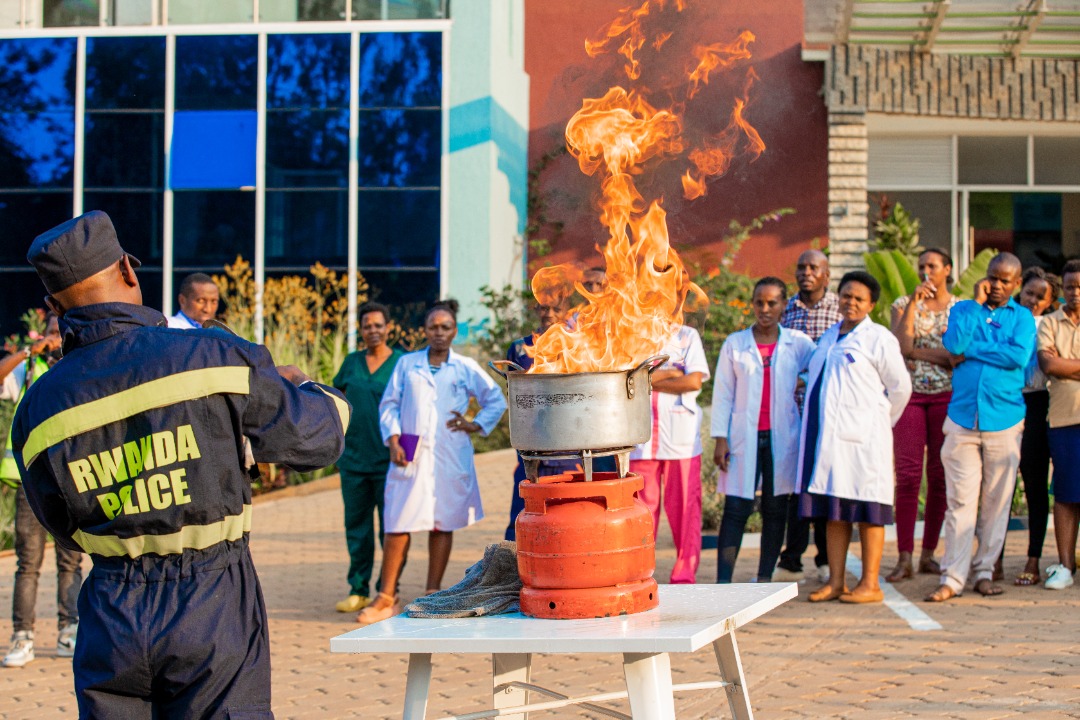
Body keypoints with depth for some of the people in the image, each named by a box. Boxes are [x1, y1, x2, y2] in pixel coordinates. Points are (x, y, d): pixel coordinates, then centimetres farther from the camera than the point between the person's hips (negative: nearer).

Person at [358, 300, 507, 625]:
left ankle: (433, 595, 13)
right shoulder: (406, 364, 10)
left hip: (451, 458, 0)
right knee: (398, 525, -5)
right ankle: (386, 599, 0)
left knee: (443, 524, 4)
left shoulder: (466, 368, 9)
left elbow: (496, 401, 17)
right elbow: (389, 405, 9)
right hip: (410, 455, 0)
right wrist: (393, 440, -4)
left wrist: (475, 425, 3)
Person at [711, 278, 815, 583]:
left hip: (782, 437, 1)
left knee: (776, 509, 5)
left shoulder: (798, 343, 6)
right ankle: (723, 582, -7)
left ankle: (764, 579, 13)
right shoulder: (735, 344, 5)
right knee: (736, 509, -5)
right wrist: (720, 439, 0)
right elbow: (722, 394, 5)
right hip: (744, 437, -1)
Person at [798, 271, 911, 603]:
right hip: (827, 436, 7)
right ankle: (836, 582, 13)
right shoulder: (829, 337, 17)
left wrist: (878, 423, 7)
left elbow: (900, 387, -1)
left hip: (861, 439, -7)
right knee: (833, 510, 8)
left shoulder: (878, 339, -3)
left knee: (867, 511, -2)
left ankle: (870, 585, 2)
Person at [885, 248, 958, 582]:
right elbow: (901, 344, -8)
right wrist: (914, 302, -10)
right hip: (908, 393, 0)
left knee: (939, 476, 2)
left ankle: (928, 553, 10)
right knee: (908, 475, -7)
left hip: (946, 395, 1)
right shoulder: (903, 304, 9)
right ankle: (904, 558, -7)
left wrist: (916, 351, -8)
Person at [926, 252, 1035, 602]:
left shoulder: (1021, 317, 7)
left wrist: (970, 351, -8)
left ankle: (985, 572, 15)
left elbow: (1019, 356, -12)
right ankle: (953, 577, -3)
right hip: (963, 419, 0)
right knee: (960, 501, -4)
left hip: (1004, 421, 0)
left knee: (996, 502, 5)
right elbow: (954, 344, -10)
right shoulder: (963, 309, 11)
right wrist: (976, 302, -5)